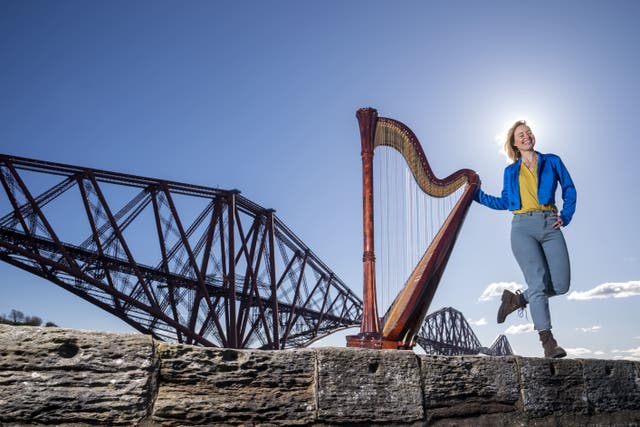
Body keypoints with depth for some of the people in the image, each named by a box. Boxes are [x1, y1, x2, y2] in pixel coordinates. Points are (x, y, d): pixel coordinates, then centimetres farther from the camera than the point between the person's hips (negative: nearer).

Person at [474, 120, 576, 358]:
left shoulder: (552, 162, 17)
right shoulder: (510, 171, 18)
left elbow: (569, 190, 17)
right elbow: (505, 202, 22)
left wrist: (565, 216, 4)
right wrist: (477, 195, 20)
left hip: (550, 226, 2)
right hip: (523, 226, -1)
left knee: (561, 284, -9)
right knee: (538, 282, -13)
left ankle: (517, 299, 15)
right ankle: (548, 342, -11)